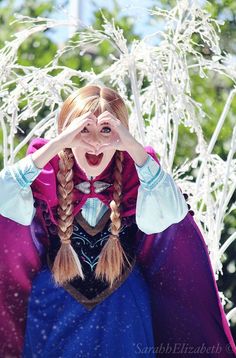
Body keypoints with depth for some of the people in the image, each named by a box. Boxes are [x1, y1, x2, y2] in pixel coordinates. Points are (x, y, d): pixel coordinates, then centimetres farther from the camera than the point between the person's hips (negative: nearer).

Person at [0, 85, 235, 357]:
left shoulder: (134, 172, -11)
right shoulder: (48, 172, -11)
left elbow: (172, 212, -30)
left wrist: (133, 147, -35)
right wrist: (56, 145, -35)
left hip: (123, 309, 0)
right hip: (55, 306, 0)